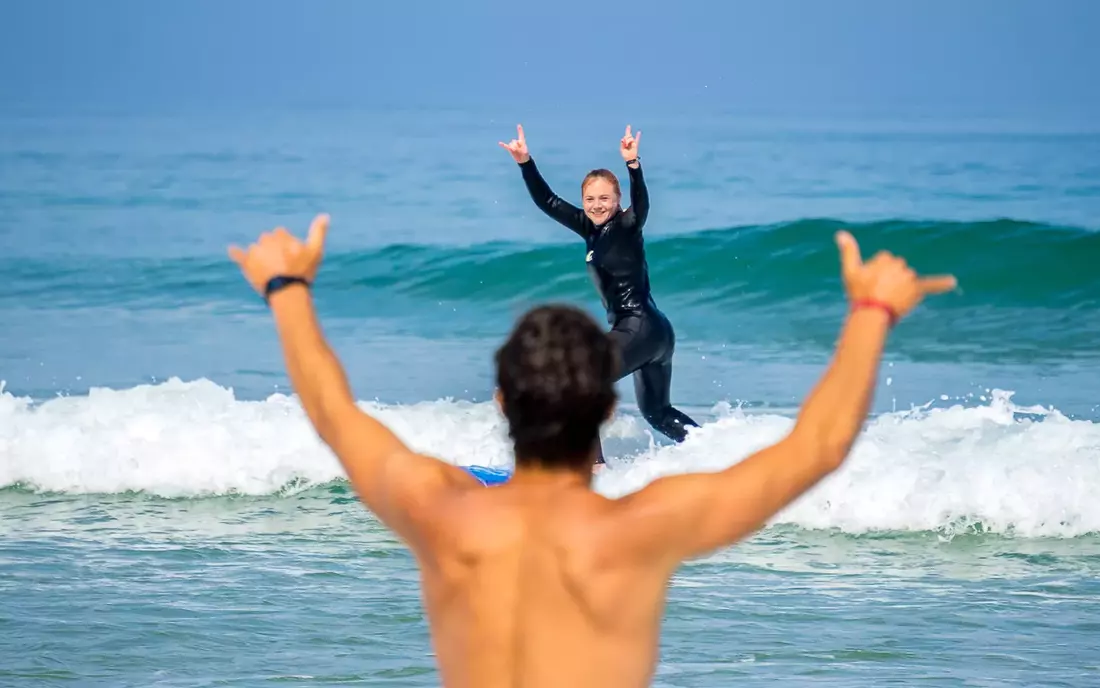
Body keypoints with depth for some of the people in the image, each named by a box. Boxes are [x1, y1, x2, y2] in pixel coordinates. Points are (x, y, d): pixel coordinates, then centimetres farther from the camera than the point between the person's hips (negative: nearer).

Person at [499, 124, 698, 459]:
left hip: (641, 328, -10)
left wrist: (633, 165, -51)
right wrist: (525, 164, -4)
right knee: (657, 412, 23)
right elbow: (548, 202, 8)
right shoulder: (592, 229, 9)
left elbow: (641, 204, -34)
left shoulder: (626, 227, -11)